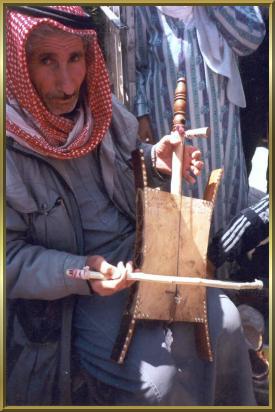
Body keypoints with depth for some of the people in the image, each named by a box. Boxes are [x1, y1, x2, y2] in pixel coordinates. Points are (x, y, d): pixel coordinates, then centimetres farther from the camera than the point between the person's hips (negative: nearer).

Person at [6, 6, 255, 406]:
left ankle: (236, 404, 25)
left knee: (224, 319, -2)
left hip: (142, 251, 6)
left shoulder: (99, 108, -2)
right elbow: (11, 257, -17)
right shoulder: (13, 144, -20)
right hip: (65, 296, -6)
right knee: (157, 380, -19)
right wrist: (80, 274, -30)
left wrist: (158, 162, -7)